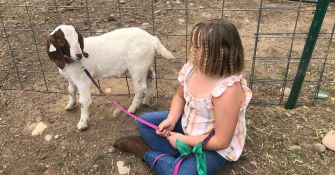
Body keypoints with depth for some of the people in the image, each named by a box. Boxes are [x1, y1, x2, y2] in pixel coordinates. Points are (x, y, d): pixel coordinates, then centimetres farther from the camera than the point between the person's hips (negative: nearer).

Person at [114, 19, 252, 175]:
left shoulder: (228, 90, -35)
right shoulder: (193, 66, -13)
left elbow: (221, 141, -28)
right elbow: (180, 96, 6)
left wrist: (183, 140, -18)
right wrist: (171, 119, -12)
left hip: (216, 148, -7)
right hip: (187, 124, 7)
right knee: (144, 122, 5)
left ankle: (148, 152, 1)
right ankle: (183, 154, -6)